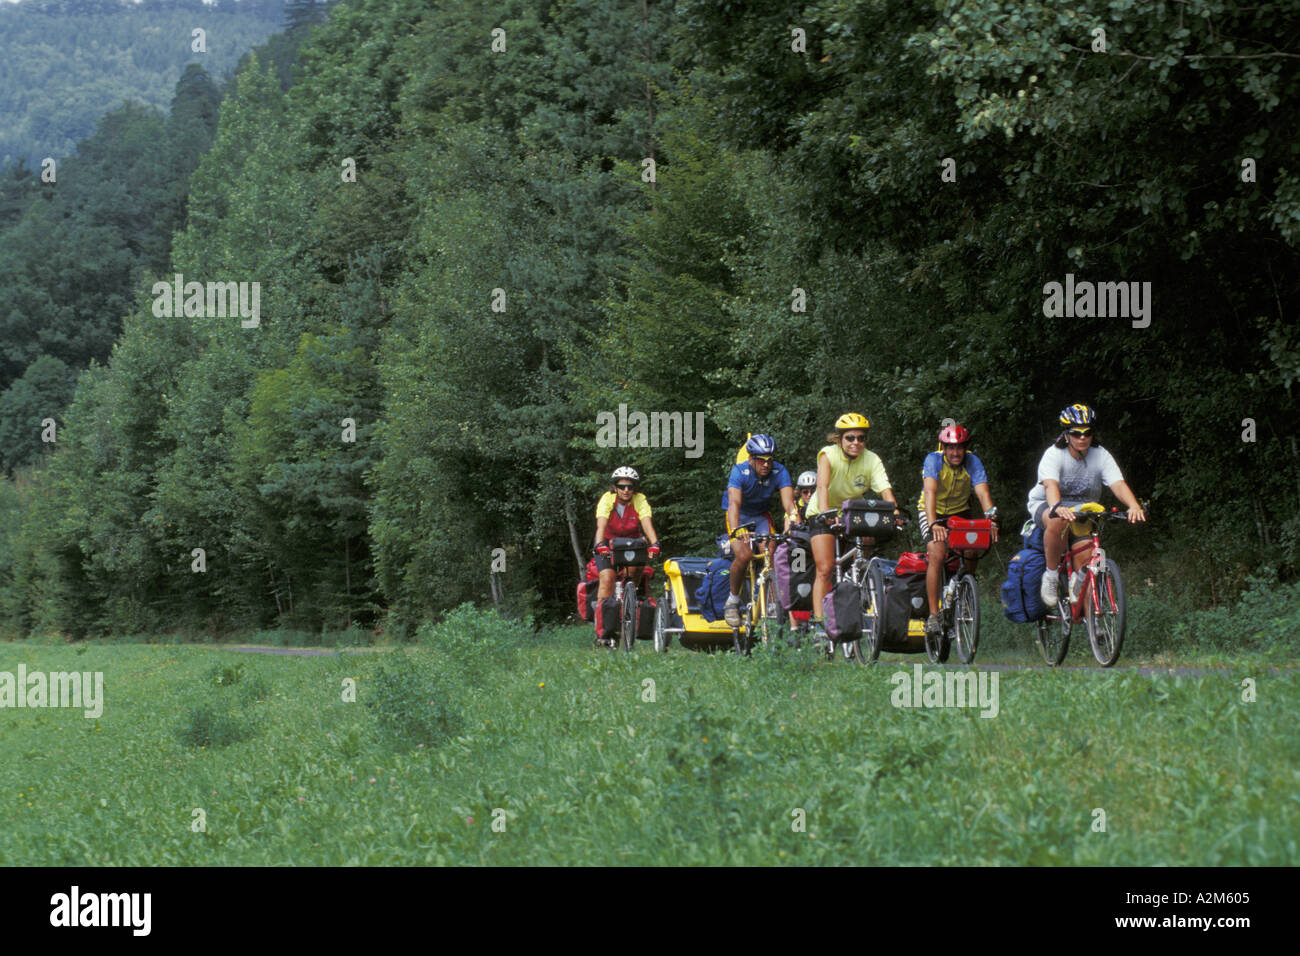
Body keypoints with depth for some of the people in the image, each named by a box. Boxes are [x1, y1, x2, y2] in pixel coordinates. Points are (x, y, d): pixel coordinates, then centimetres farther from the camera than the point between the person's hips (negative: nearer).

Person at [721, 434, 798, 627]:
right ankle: (733, 599, -5)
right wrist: (736, 530, -58)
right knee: (744, 554, -27)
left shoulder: (779, 472, -21)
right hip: (739, 517, -2)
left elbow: (788, 500, -33)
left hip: (761, 517, 2)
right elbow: (734, 503, -41)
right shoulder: (739, 472, -27)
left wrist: (794, 518, -55)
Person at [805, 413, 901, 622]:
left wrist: (894, 510, -46)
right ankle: (818, 619, -19)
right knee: (825, 569, -15)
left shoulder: (872, 460, -15)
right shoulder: (828, 455, -22)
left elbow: (885, 489, -27)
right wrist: (825, 512, -53)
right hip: (825, 515, -3)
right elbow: (822, 486, -36)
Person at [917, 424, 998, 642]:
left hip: (960, 512, 3)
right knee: (937, 554, -25)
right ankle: (933, 615, -23)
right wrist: (933, 523, -51)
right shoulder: (933, 460, -24)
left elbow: (982, 492, -28)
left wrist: (991, 517, -47)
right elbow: (930, 491, -37)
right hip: (932, 512, -3)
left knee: (971, 557, -13)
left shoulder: (972, 462, -17)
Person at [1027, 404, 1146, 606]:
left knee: (1085, 558, -20)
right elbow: (1050, 484, -36)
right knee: (1059, 522, -39)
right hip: (1045, 506, -3)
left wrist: (1134, 506, -43)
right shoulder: (1054, 455, -18)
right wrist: (1057, 507, -58)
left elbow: (1118, 484, -22)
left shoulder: (1101, 456, -9)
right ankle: (1050, 576, -22)